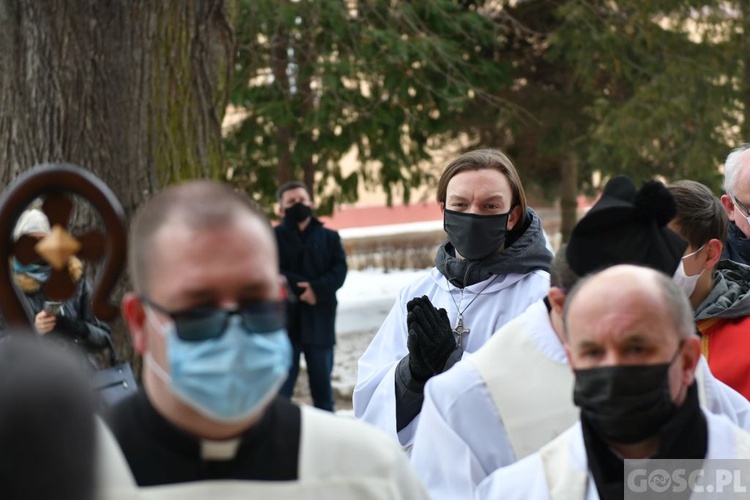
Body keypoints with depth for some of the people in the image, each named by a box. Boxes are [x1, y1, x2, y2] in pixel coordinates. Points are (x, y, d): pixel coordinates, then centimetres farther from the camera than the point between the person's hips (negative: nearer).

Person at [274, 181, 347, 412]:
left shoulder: (329, 237, 11)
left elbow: (339, 271, -2)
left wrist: (318, 289, -20)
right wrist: (301, 289, -18)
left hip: (319, 322, 2)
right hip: (283, 322, -2)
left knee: (322, 384, 10)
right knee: (280, 387, -1)